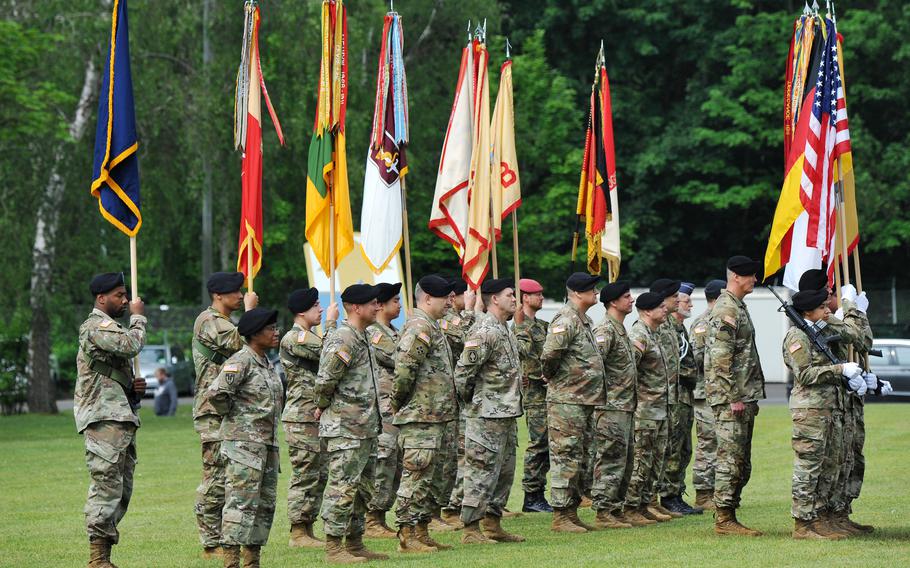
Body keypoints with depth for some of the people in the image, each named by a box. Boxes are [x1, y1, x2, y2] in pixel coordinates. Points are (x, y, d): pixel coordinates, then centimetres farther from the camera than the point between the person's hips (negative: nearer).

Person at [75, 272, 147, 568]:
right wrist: (138, 317, -6)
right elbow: (132, 345, -24)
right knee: (106, 485, -14)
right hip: (104, 419, -10)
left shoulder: (112, 328, 25)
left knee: (121, 489, 9)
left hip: (123, 417, 10)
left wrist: (135, 386, 10)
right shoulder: (95, 326, -8)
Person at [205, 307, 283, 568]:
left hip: (268, 443, 9)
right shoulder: (241, 361, -13)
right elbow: (215, 394, -23)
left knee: (265, 503, 10)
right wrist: (232, 414, -9)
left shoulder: (267, 363, 14)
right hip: (243, 442, -9)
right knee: (241, 502, -12)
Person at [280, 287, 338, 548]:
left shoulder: (310, 337, 20)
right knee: (304, 476, -8)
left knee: (319, 476, 11)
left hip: (316, 417, 10)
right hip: (302, 418, -10)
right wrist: (331, 323, -11)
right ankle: (298, 533, -5)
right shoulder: (293, 338, -13)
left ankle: (307, 530, 16)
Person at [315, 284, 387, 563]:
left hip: (366, 427, 10)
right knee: (343, 487, -7)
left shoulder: (361, 338, 15)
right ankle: (334, 548, -4)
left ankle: (355, 544, 21)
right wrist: (324, 405, -7)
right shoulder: (343, 340, -17)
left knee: (363, 488, 14)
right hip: (345, 429, -10)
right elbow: (325, 380, -23)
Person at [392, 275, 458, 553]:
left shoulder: (431, 327, 18)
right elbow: (404, 367, -25)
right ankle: (408, 536, -5)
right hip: (419, 417, -10)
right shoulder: (419, 327, -16)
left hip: (435, 417, 10)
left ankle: (421, 532, 18)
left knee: (431, 477, 13)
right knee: (416, 477, -7)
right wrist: (399, 402, -15)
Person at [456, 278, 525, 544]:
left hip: (507, 413, 10)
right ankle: (471, 530, -5)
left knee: (504, 471, 14)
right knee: (482, 472, -8)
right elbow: (464, 369, -21)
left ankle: (493, 525, 22)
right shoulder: (484, 331, -17)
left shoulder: (505, 330, 16)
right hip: (487, 415, -10)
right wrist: (467, 399, -9)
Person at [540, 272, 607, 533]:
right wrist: (551, 376, -11)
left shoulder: (584, 321, 15)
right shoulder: (566, 321, -16)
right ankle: (560, 517, -3)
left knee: (579, 460, 13)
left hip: (585, 401, 10)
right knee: (566, 459, -6)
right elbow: (549, 354, -29)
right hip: (566, 401, -10)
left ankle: (571, 512, 19)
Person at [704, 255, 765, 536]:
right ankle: (724, 518, -6)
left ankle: (727, 515, 15)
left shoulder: (738, 307, 18)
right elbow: (721, 359, -20)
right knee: (731, 458, -8)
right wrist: (734, 397, -21)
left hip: (744, 397, 10)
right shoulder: (726, 310, -14)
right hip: (731, 399, -10)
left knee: (741, 461, 12)